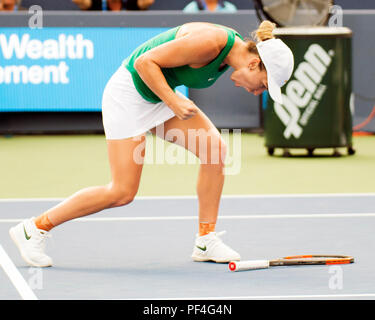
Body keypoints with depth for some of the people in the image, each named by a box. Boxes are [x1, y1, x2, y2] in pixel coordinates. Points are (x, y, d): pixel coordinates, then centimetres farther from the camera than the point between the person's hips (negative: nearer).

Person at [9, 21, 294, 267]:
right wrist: (174, 102, -28)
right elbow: (145, 62, -26)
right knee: (123, 191, -9)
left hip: (162, 93, 9)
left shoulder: (237, 49, -2)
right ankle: (34, 228, 4)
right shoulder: (209, 41, -30)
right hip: (129, 91, -9)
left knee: (215, 148, -9)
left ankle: (206, 242, 1)